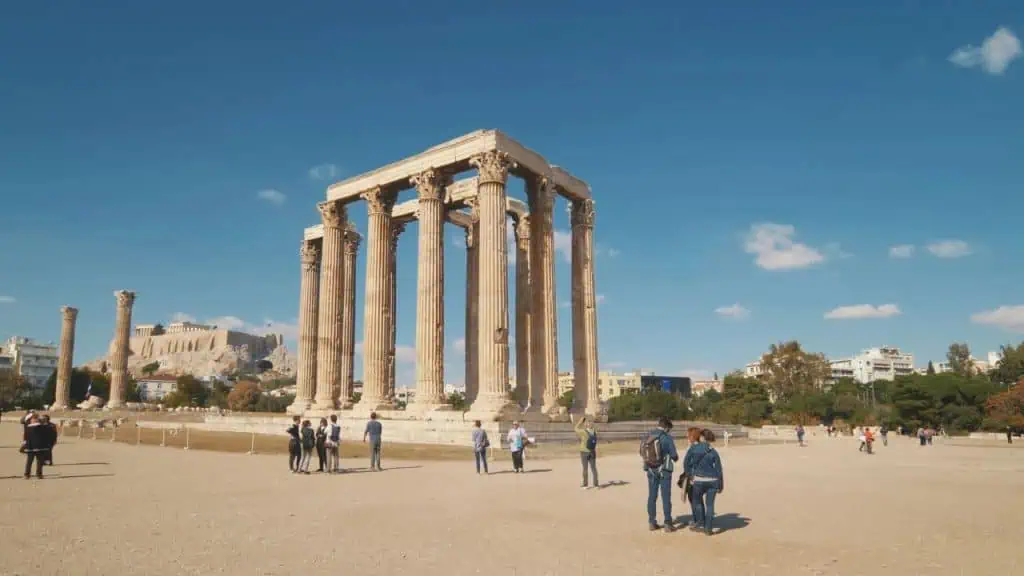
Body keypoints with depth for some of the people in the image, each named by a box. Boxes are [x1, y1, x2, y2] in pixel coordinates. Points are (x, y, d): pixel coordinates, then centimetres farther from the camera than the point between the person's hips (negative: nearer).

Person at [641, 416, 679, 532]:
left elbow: (642, 452, 7)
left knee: (652, 496, 11)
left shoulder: (648, 437, 2)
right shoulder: (667, 437, -13)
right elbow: (674, 455, -10)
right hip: (664, 471, -5)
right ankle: (668, 524, 6)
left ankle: (652, 522, 16)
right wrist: (675, 458, 13)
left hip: (651, 470, 5)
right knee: (666, 497, 3)